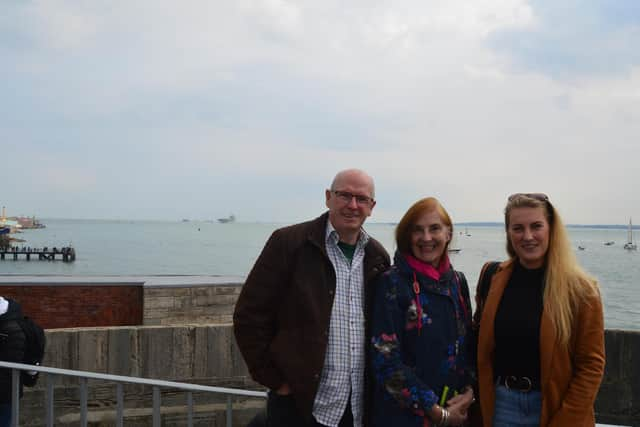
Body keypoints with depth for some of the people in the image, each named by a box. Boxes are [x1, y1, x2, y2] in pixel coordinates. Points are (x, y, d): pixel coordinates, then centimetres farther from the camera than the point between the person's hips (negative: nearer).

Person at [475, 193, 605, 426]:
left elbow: (591, 364, -9)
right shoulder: (495, 279, -1)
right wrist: (486, 406, 2)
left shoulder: (579, 289, -10)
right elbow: (485, 350, 6)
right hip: (502, 402, 3)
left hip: (553, 405, -3)